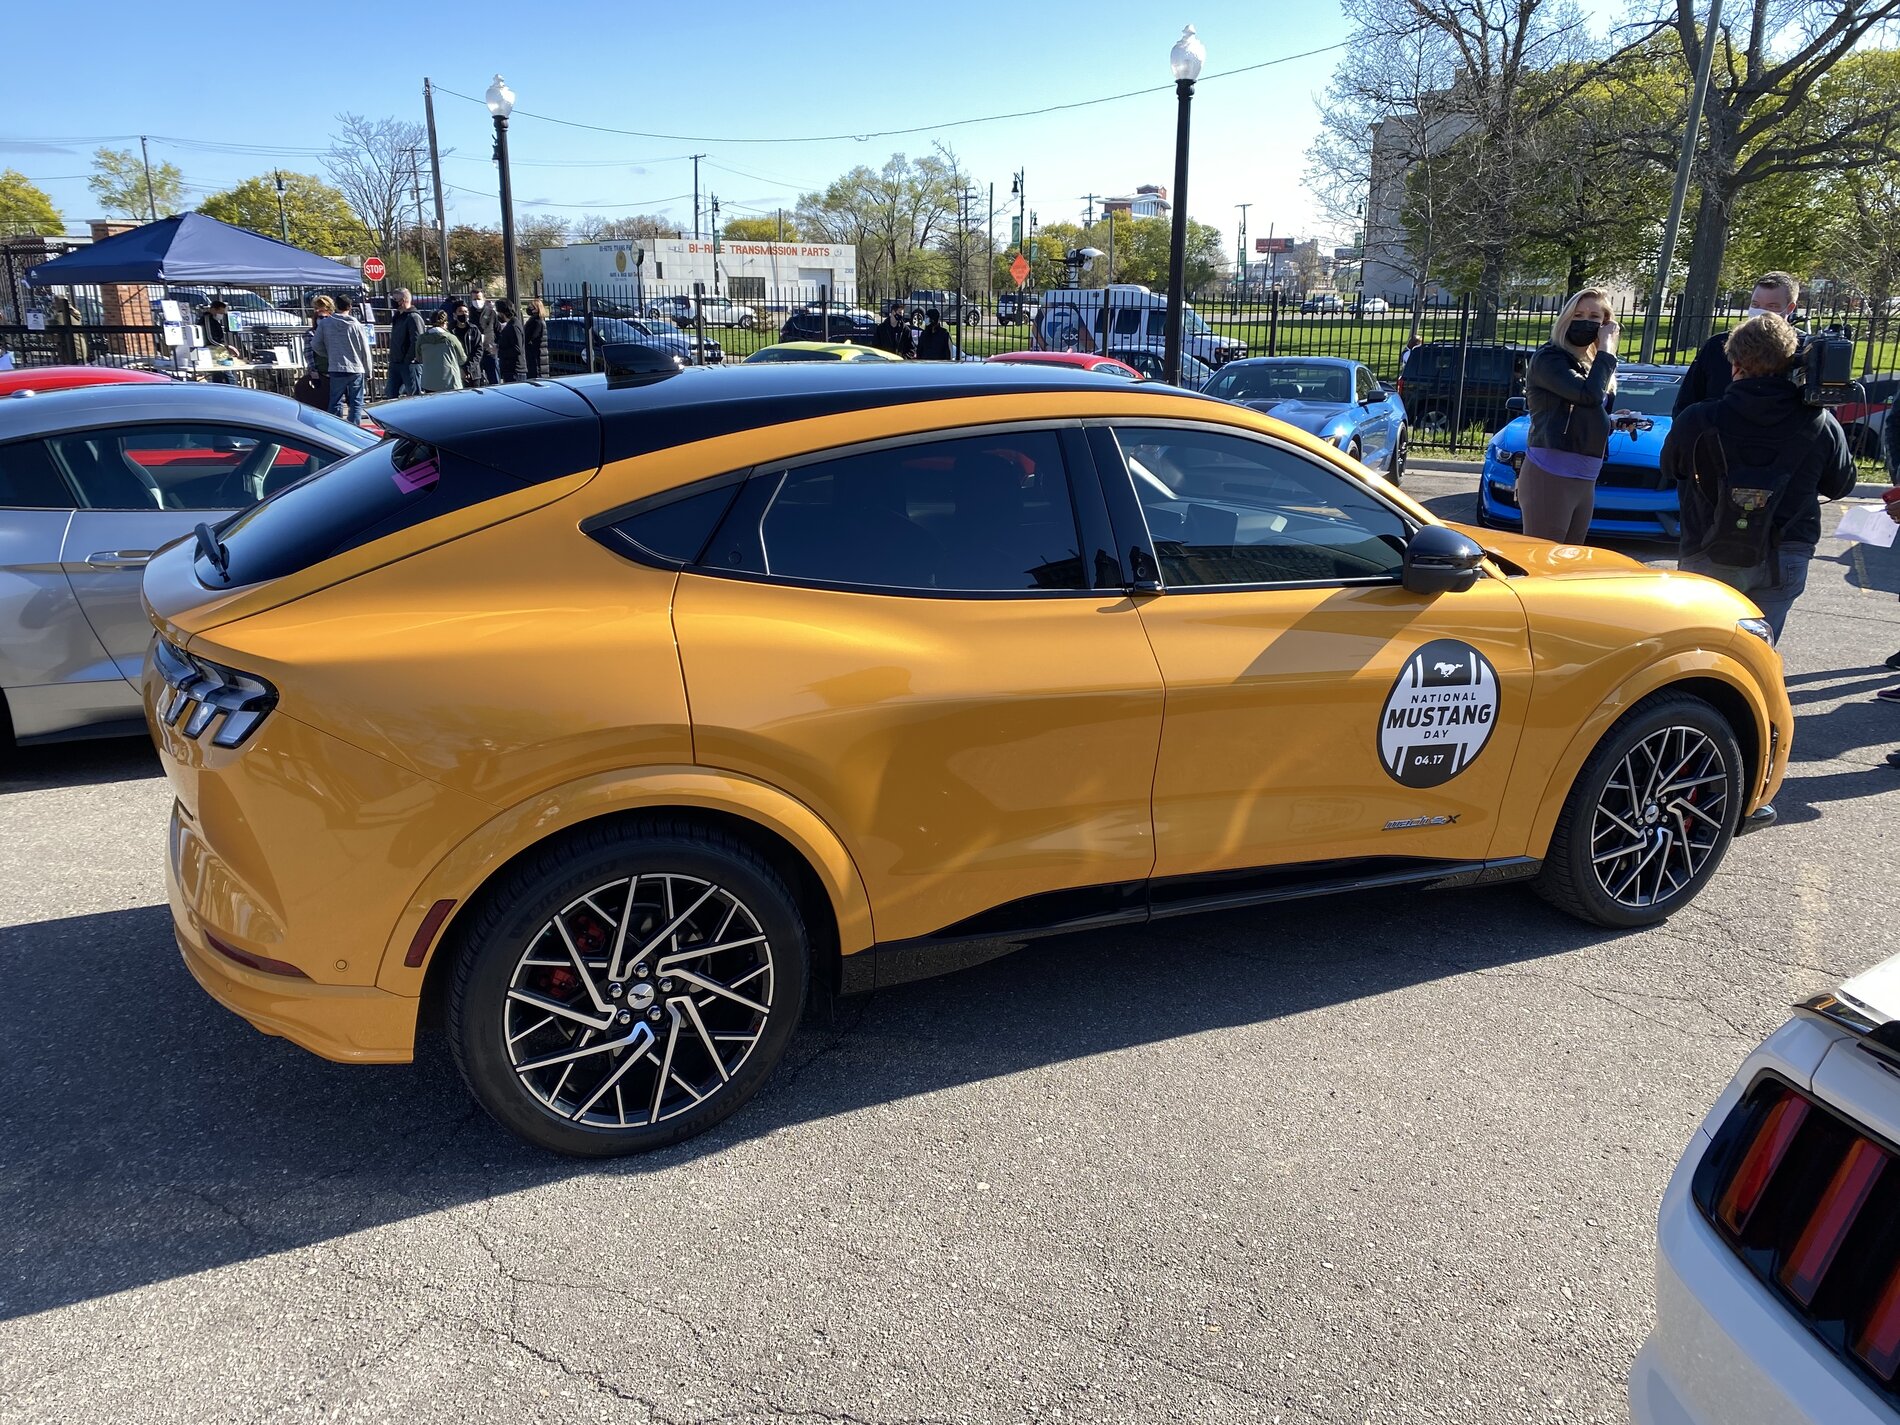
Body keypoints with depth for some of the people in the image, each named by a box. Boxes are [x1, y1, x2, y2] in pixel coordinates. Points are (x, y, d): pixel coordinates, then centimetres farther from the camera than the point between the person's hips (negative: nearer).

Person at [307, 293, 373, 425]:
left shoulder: (325, 323, 0)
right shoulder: (356, 325, -3)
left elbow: (315, 345, 3)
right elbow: (365, 350, 1)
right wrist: (368, 372, 9)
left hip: (336, 369, 1)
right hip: (356, 369, -1)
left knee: (335, 403, 7)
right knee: (356, 404, 3)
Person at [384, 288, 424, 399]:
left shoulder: (413, 317, -12)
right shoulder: (397, 317, 18)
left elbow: (417, 341, -19)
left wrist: (408, 360, -19)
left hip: (410, 364, -9)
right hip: (395, 363, 9)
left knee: (415, 394, -5)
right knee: (390, 394, 8)